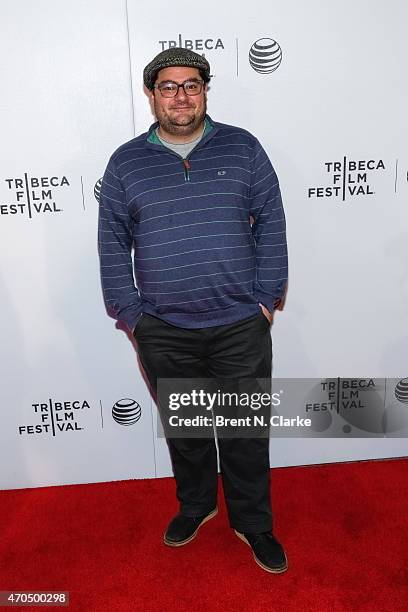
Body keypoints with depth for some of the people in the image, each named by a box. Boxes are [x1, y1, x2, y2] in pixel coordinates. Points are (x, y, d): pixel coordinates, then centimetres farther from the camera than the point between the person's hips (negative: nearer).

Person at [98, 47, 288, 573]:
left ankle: (253, 523, 33)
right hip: (163, 332, 1)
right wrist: (128, 311, 0)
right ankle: (195, 505, 44)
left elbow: (270, 224, 1)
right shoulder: (126, 162, 3)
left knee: (246, 430, 11)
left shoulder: (242, 148, 2)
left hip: (242, 325, 0)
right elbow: (112, 241, 4)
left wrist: (268, 296, -4)